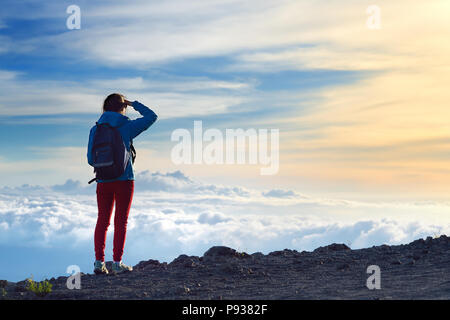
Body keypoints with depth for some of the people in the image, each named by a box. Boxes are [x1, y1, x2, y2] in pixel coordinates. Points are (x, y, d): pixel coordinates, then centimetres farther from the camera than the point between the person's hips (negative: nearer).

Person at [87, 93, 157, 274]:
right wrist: (134, 104, 13)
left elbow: (91, 159, 3)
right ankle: (117, 263, 3)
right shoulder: (127, 127, -5)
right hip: (124, 180, -2)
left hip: (103, 182, 3)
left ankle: (99, 262, 7)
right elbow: (152, 117, 6)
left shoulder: (95, 129, 2)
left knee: (102, 221, 11)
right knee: (121, 222, 4)